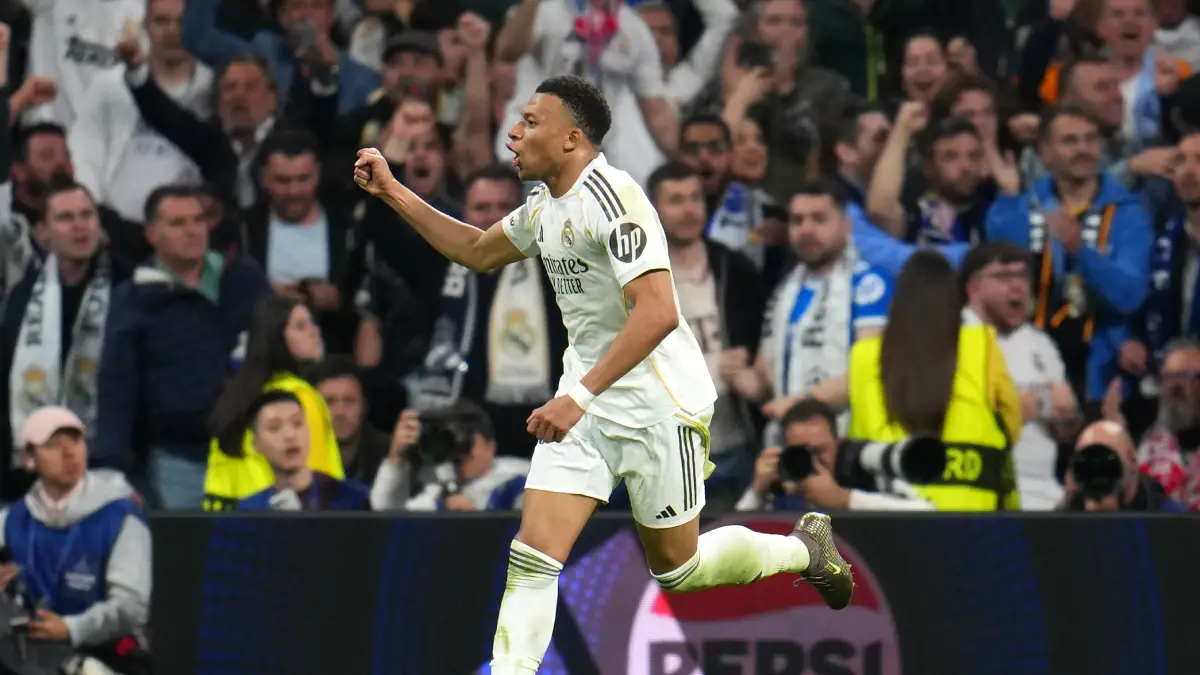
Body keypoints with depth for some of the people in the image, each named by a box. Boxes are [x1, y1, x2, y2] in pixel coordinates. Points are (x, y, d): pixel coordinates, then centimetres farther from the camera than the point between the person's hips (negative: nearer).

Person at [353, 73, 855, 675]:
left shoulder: (611, 198, -22)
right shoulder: (544, 207, 7)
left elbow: (657, 312, -30)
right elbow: (477, 251, 27)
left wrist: (580, 397, -33)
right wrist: (392, 193, 17)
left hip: (657, 405, -7)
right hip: (584, 404, 8)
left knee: (676, 568, 9)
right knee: (533, 555, -8)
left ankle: (805, 548, 33)